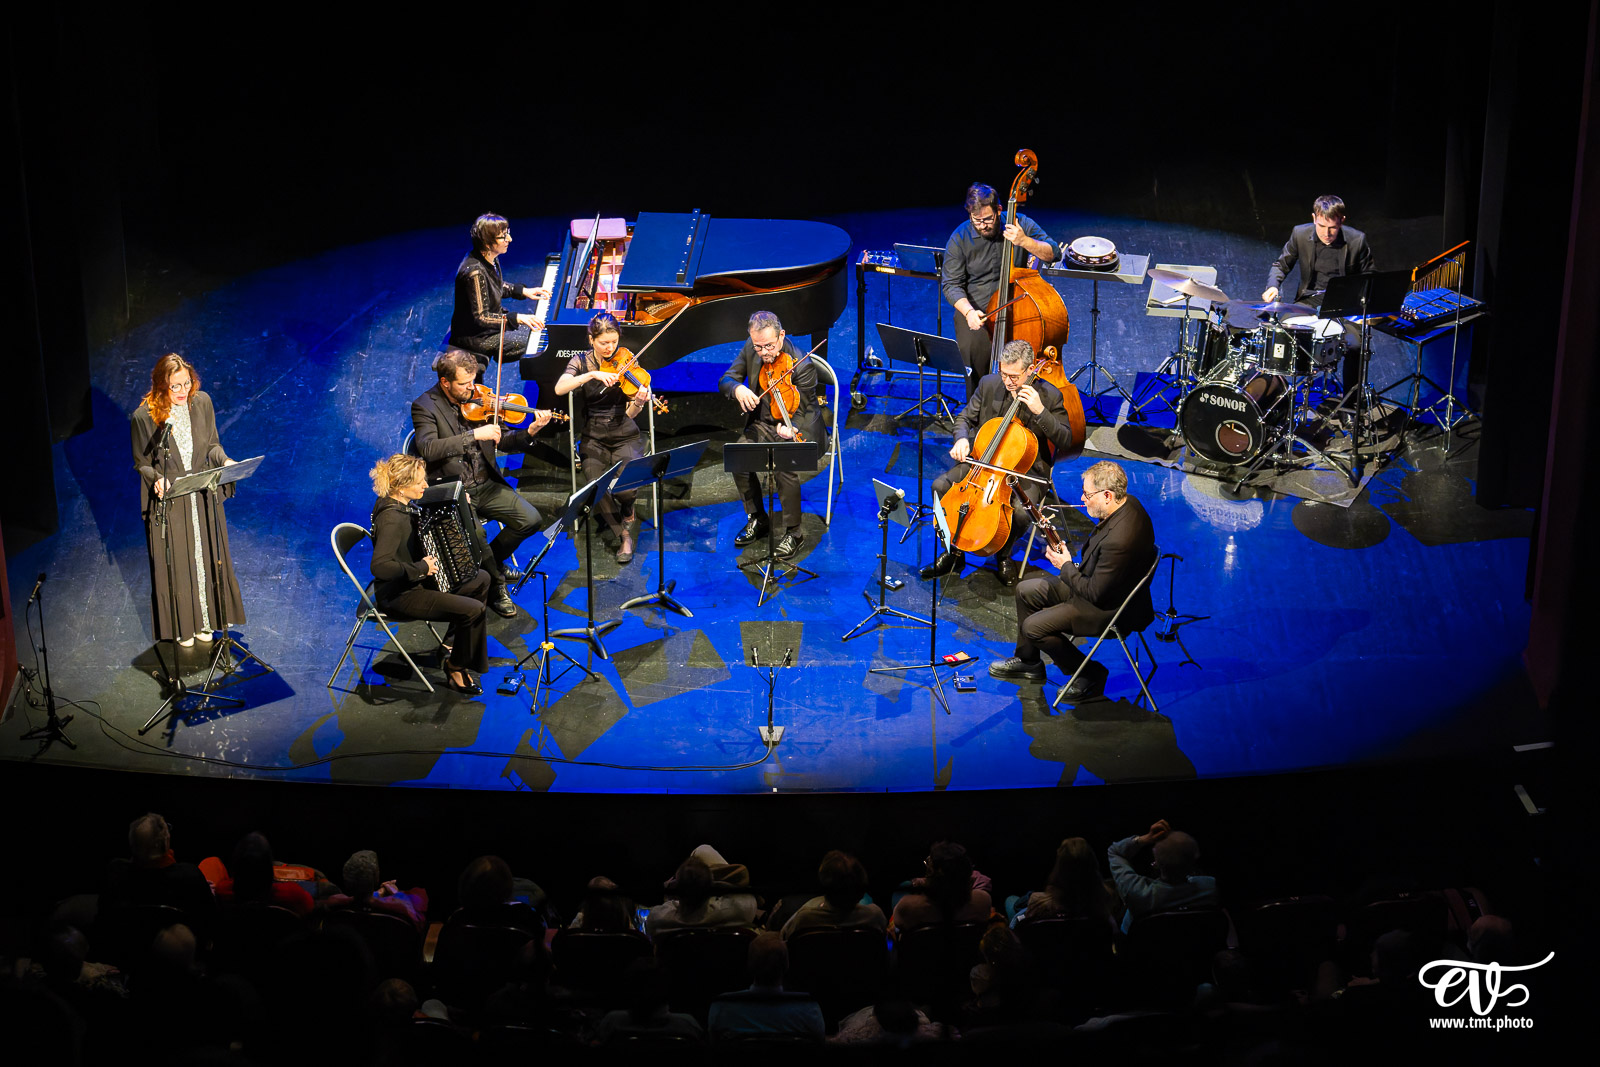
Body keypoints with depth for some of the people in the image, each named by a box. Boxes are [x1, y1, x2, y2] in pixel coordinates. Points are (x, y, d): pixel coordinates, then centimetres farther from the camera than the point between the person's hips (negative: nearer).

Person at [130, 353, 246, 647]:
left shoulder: (202, 403, -6)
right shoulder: (145, 416, -16)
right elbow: (141, 463, -5)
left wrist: (224, 461, -14)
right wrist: (156, 479, -26)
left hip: (203, 497, 3)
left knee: (206, 557, 16)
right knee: (174, 565, 8)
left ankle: (205, 620, 35)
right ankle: (181, 626, 27)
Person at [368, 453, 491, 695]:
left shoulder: (400, 505, 1)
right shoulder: (391, 518, -29)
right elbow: (379, 566, -40)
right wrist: (420, 568, -30)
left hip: (413, 582, 10)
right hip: (399, 596, -10)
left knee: (481, 578, 16)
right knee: (474, 610, -19)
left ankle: (455, 637, 28)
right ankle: (456, 667, 3)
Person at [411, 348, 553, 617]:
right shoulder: (425, 406, -10)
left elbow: (501, 442, 10)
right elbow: (428, 448, -27)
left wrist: (530, 432, -10)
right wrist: (474, 435, -32)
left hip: (486, 484, 5)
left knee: (530, 519, -11)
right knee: (473, 533, -31)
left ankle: (492, 561, 17)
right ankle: (496, 587, -2)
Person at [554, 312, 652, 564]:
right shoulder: (581, 362, 1)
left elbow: (630, 414, -4)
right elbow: (560, 388, -19)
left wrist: (638, 402, -27)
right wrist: (593, 374, -28)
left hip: (625, 437, 0)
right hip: (594, 439, 0)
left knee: (626, 486, -26)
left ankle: (627, 515, 13)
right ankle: (623, 536, 0)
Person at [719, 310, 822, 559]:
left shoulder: (802, 366, -23)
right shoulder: (751, 349, -7)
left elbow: (799, 412, -18)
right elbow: (726, 380, 1)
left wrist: (789, 429, -41)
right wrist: (737, 389, -24)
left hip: (797, 427, -5)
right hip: (762, 423, 5)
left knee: (785, 464, -33)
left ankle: (793, 533, -13)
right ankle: (757, 520, 2)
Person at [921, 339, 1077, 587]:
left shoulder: (1049, 395, -10)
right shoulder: (989, 384, -1)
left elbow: (1066, 441, -14)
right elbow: (965, 418, 10)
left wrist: (1040, 411, -26)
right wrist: (962, 439, -13)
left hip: (1026, 468, -4)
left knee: (1020, 511, -33)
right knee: (940, 486, -17)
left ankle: (1003, 555, 2)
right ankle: (953, 553, 2)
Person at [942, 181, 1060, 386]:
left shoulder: (1020, 224, -3)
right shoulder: (959, 238, -6)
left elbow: (1054, 254, -6)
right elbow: (951, 285, -5)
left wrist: (1024, 241, -24)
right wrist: (969, 312, -24)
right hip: (976, 310, -1)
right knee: (973, 348, -28)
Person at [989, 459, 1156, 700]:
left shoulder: (1120, 539, -37)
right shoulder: (1126, 503, -6)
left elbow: (1095, 594, -27)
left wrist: (1066, 567, -13)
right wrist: (1077, 568, 3)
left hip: (1109, 608, -11)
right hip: (1098, 583, 11)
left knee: (1033, 627, -13)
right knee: (1026, 591, 14)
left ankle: (1091, 674, 4)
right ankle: (1027, 662, 31)